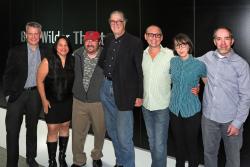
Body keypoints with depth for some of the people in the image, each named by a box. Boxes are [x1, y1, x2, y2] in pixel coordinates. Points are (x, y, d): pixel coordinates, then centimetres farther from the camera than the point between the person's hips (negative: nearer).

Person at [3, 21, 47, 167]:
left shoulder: (45, 52, 3)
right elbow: (8, 74, -3)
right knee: (12, 129, -1)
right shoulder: (16, 51, -4)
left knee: (32, 128, 14)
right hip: (17, 94, -2)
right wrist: (8, 94, -8)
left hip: (35, 94, 2)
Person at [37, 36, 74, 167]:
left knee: (65, 127, 13)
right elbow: (39, 80, -9)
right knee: (52, 130, 1)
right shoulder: (48, 61, -11)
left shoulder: (72, 61, -1)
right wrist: (44, 100, -10)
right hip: (51, 102, -3)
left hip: (67, 102, 3)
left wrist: (75, 97, 2)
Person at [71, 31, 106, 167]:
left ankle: (97, 156, 39)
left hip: (99, 102, -2)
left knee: (100, 132, 14)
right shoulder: (77, 55, 1)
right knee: (77, 133, 8)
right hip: (79, 101, 2)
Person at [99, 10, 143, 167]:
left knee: (124, 136, -6)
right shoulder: (108, 39, 9)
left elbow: (140, 70, -8)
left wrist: (139, 95, -9)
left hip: (123, 92, -6)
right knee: (112, 131, 17)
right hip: (106, 88, 6)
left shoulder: (135, 42, -8)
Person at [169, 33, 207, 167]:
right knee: (178, 143, 17)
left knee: (192, 144, 8)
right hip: (174, 109, 3)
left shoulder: (199, 64, -9)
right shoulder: (172, 62, 0)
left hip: (192, 110, -3)